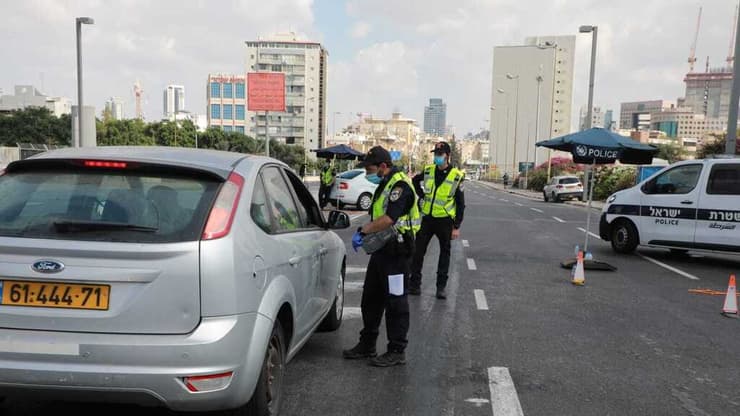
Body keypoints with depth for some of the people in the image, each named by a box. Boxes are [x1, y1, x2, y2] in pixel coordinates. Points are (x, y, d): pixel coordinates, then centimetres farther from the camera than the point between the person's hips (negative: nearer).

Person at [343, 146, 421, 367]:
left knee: (395, 301, -1)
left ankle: (397, 351, 11)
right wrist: (364, 231, 6)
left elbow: (388, 219, -28)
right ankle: (367, 345, 29)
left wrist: (363, 231, -20)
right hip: (382, 249, 11)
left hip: (396, 252, -11)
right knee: (370, 299, 16)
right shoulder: (385, 184, 15)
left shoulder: (400, 185, -18)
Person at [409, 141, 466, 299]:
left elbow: (460, 204, -6)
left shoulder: (457, 176, -9)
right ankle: (414, 284, 14)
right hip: (427, 218, 3)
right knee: (418, 251, 4)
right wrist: (422, 195, 8)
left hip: (444, 220, -3)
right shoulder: (428, 171, 1)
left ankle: (441, 287, 17)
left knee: (445, 253, 8)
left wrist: (457, 227, -9)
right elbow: (414, 182, 22)